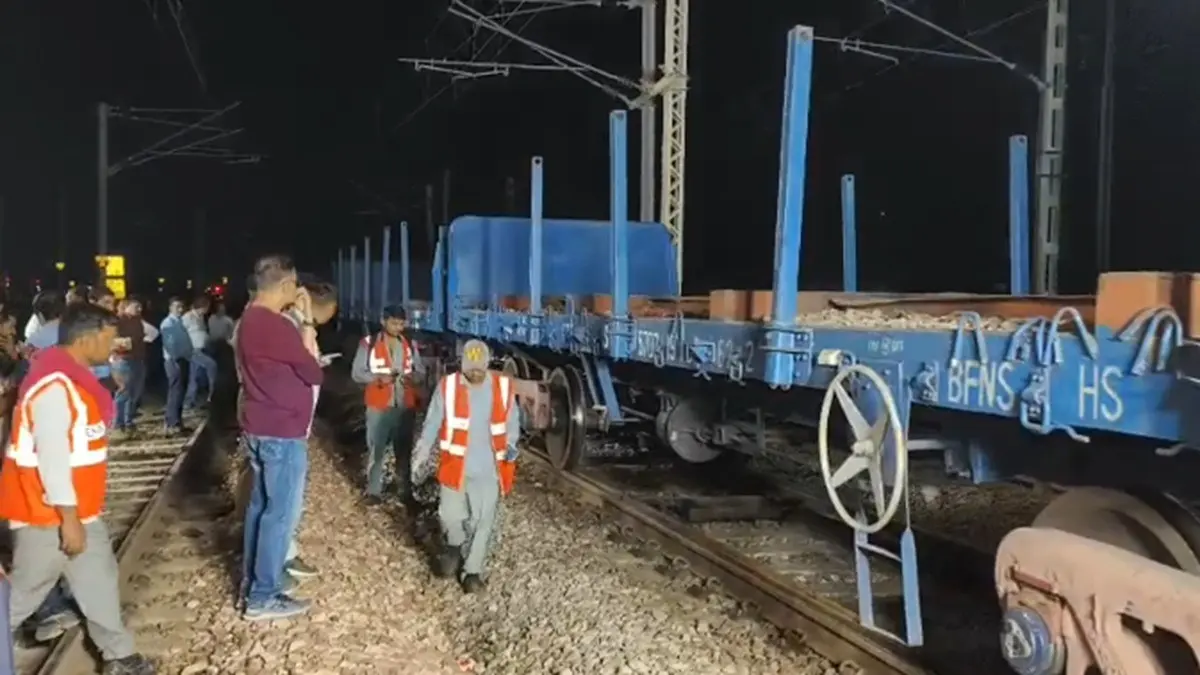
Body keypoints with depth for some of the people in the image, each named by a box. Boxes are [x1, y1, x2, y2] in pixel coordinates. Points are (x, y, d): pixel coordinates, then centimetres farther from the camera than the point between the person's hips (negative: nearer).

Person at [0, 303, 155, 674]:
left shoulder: (71, 378, 8)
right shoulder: (55, 387, -24)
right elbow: (52, 459, -26)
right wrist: (68, 519, -22)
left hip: (78, 509, 10)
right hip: (47, 514, -10)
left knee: (99, 579, 14)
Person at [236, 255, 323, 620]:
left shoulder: (250, 321, 10)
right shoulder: (276, 326, -22)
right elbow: (314, 373, -13)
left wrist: (302, 337, 4)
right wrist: (308, 340, 3)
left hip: (260, 429, 10)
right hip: (282, 433, -10)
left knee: (261, 505, 17)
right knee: (280, 513, -2)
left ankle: (252, 580, 28)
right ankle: (263, 597, 6)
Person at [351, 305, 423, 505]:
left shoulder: (410, 345, 7)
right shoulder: (368, 343, -4)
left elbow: (420, 370, 11)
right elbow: (356, 372, -4)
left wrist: (413, 378, -12)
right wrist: (378, 378, -21)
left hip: (405, 406, 3)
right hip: (379, 406, -3)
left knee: (404, 449, 11)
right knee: (376, 449, 1)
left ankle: (404, 488, 24)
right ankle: (374, 491, 11)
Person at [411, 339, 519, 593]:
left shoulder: (503, 387, -5)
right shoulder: (448, 386, -7)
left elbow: (512, 422, 7)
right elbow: (432, 424, 0)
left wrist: (511, 445, -10)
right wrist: (421, 458, 0)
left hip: (489, 470, 0)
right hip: (455, 467, 0)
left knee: (484, 522, 7)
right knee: (450, 516, 10)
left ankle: (473, 570, 24)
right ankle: (455, 547, 42)